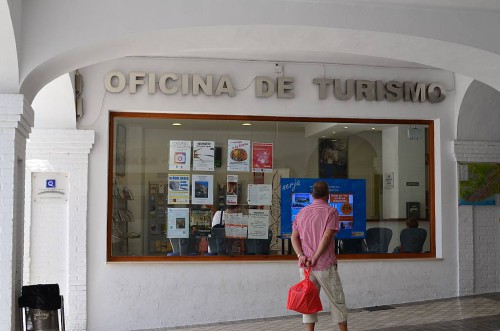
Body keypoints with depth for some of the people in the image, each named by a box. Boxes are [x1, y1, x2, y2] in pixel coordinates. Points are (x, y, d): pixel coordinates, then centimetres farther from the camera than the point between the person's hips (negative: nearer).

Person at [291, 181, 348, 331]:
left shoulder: (302, 212, 11)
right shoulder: (331, 211, -3)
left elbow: (294, 237, 3)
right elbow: (327, 236, -14)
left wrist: (300, 255, -7)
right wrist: (315, 258, -15)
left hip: (305, 265, 4)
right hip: (326, 265, -4)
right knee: (337, 300, 10)